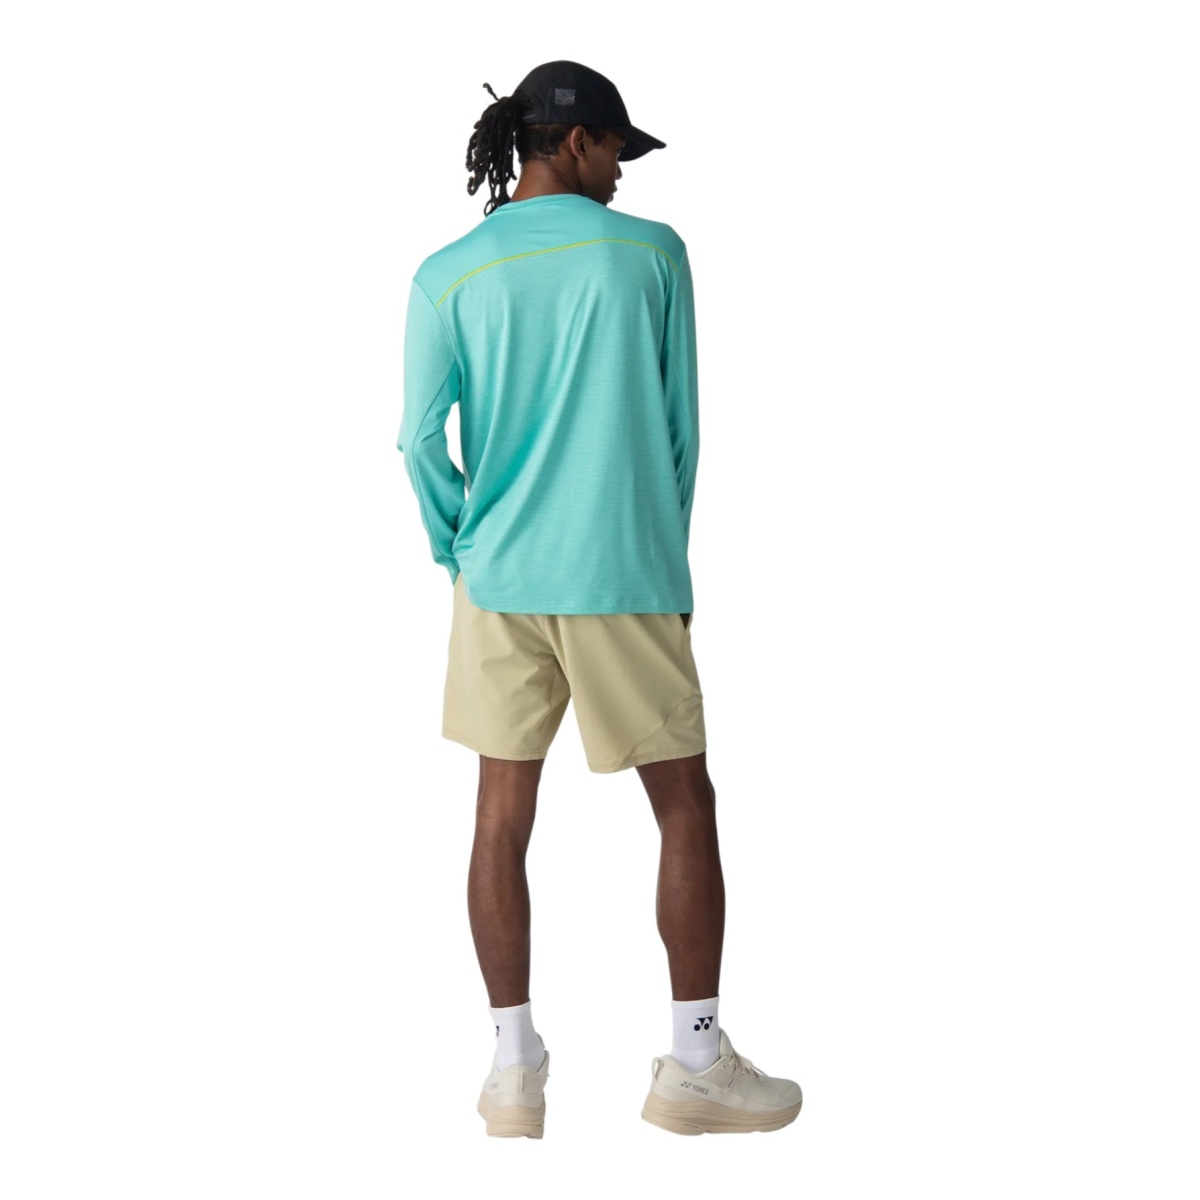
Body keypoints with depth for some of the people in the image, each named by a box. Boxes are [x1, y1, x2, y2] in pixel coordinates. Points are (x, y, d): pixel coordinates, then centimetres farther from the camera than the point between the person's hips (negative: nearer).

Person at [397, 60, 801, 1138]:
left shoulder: (448, 275, 2)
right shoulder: (651, 253, -2)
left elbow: (422, 440, -1)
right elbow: (681, 426, 2)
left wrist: (463, 553, 12)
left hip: (500, 580, 3)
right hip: (625, 579, -2)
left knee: (504, 816, 10)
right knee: (686, 808, 10)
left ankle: (515, 1072, 16)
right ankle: (696, 1064, 17)